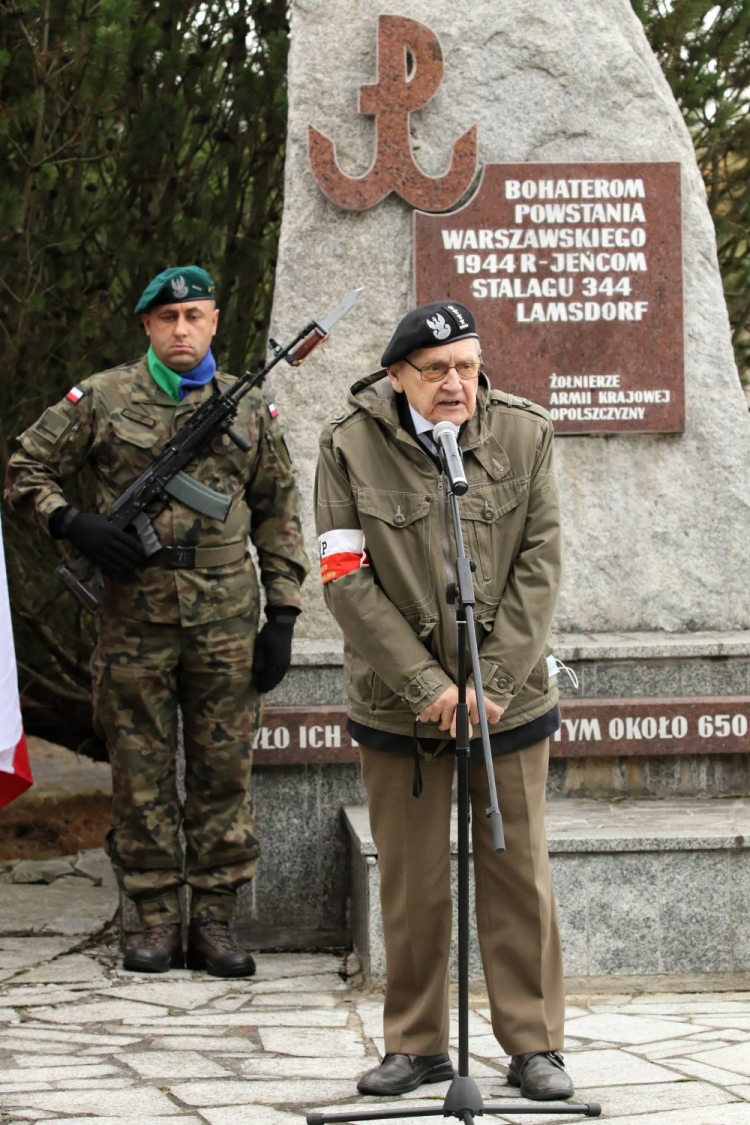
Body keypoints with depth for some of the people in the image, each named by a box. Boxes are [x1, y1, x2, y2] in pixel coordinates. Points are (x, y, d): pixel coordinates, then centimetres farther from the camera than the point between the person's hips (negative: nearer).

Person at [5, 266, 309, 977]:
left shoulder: (248, 408, 9)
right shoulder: (101, 399, 3)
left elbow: (278, 513, 13)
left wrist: (282, 613, 6)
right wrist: (72, 523, -11)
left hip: (226, 620, 1)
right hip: (134, 617, -1)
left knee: (223, 771, 3)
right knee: (141, 774, 3)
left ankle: (213, 922, 11)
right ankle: (156, 920, 11)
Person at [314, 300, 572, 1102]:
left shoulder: (524, 433, -1)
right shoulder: (351, 445, -6)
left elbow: (538, 566, -2)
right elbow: (346, 580, -8)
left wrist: (491, 685, -10)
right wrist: (427, 684, -13)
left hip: (509, 697, 1)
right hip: (399, 701, -1)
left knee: (519, 875, 5)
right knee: (411, 882, 5)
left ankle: (534, 1043, 15)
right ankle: (415, 1044, 17)